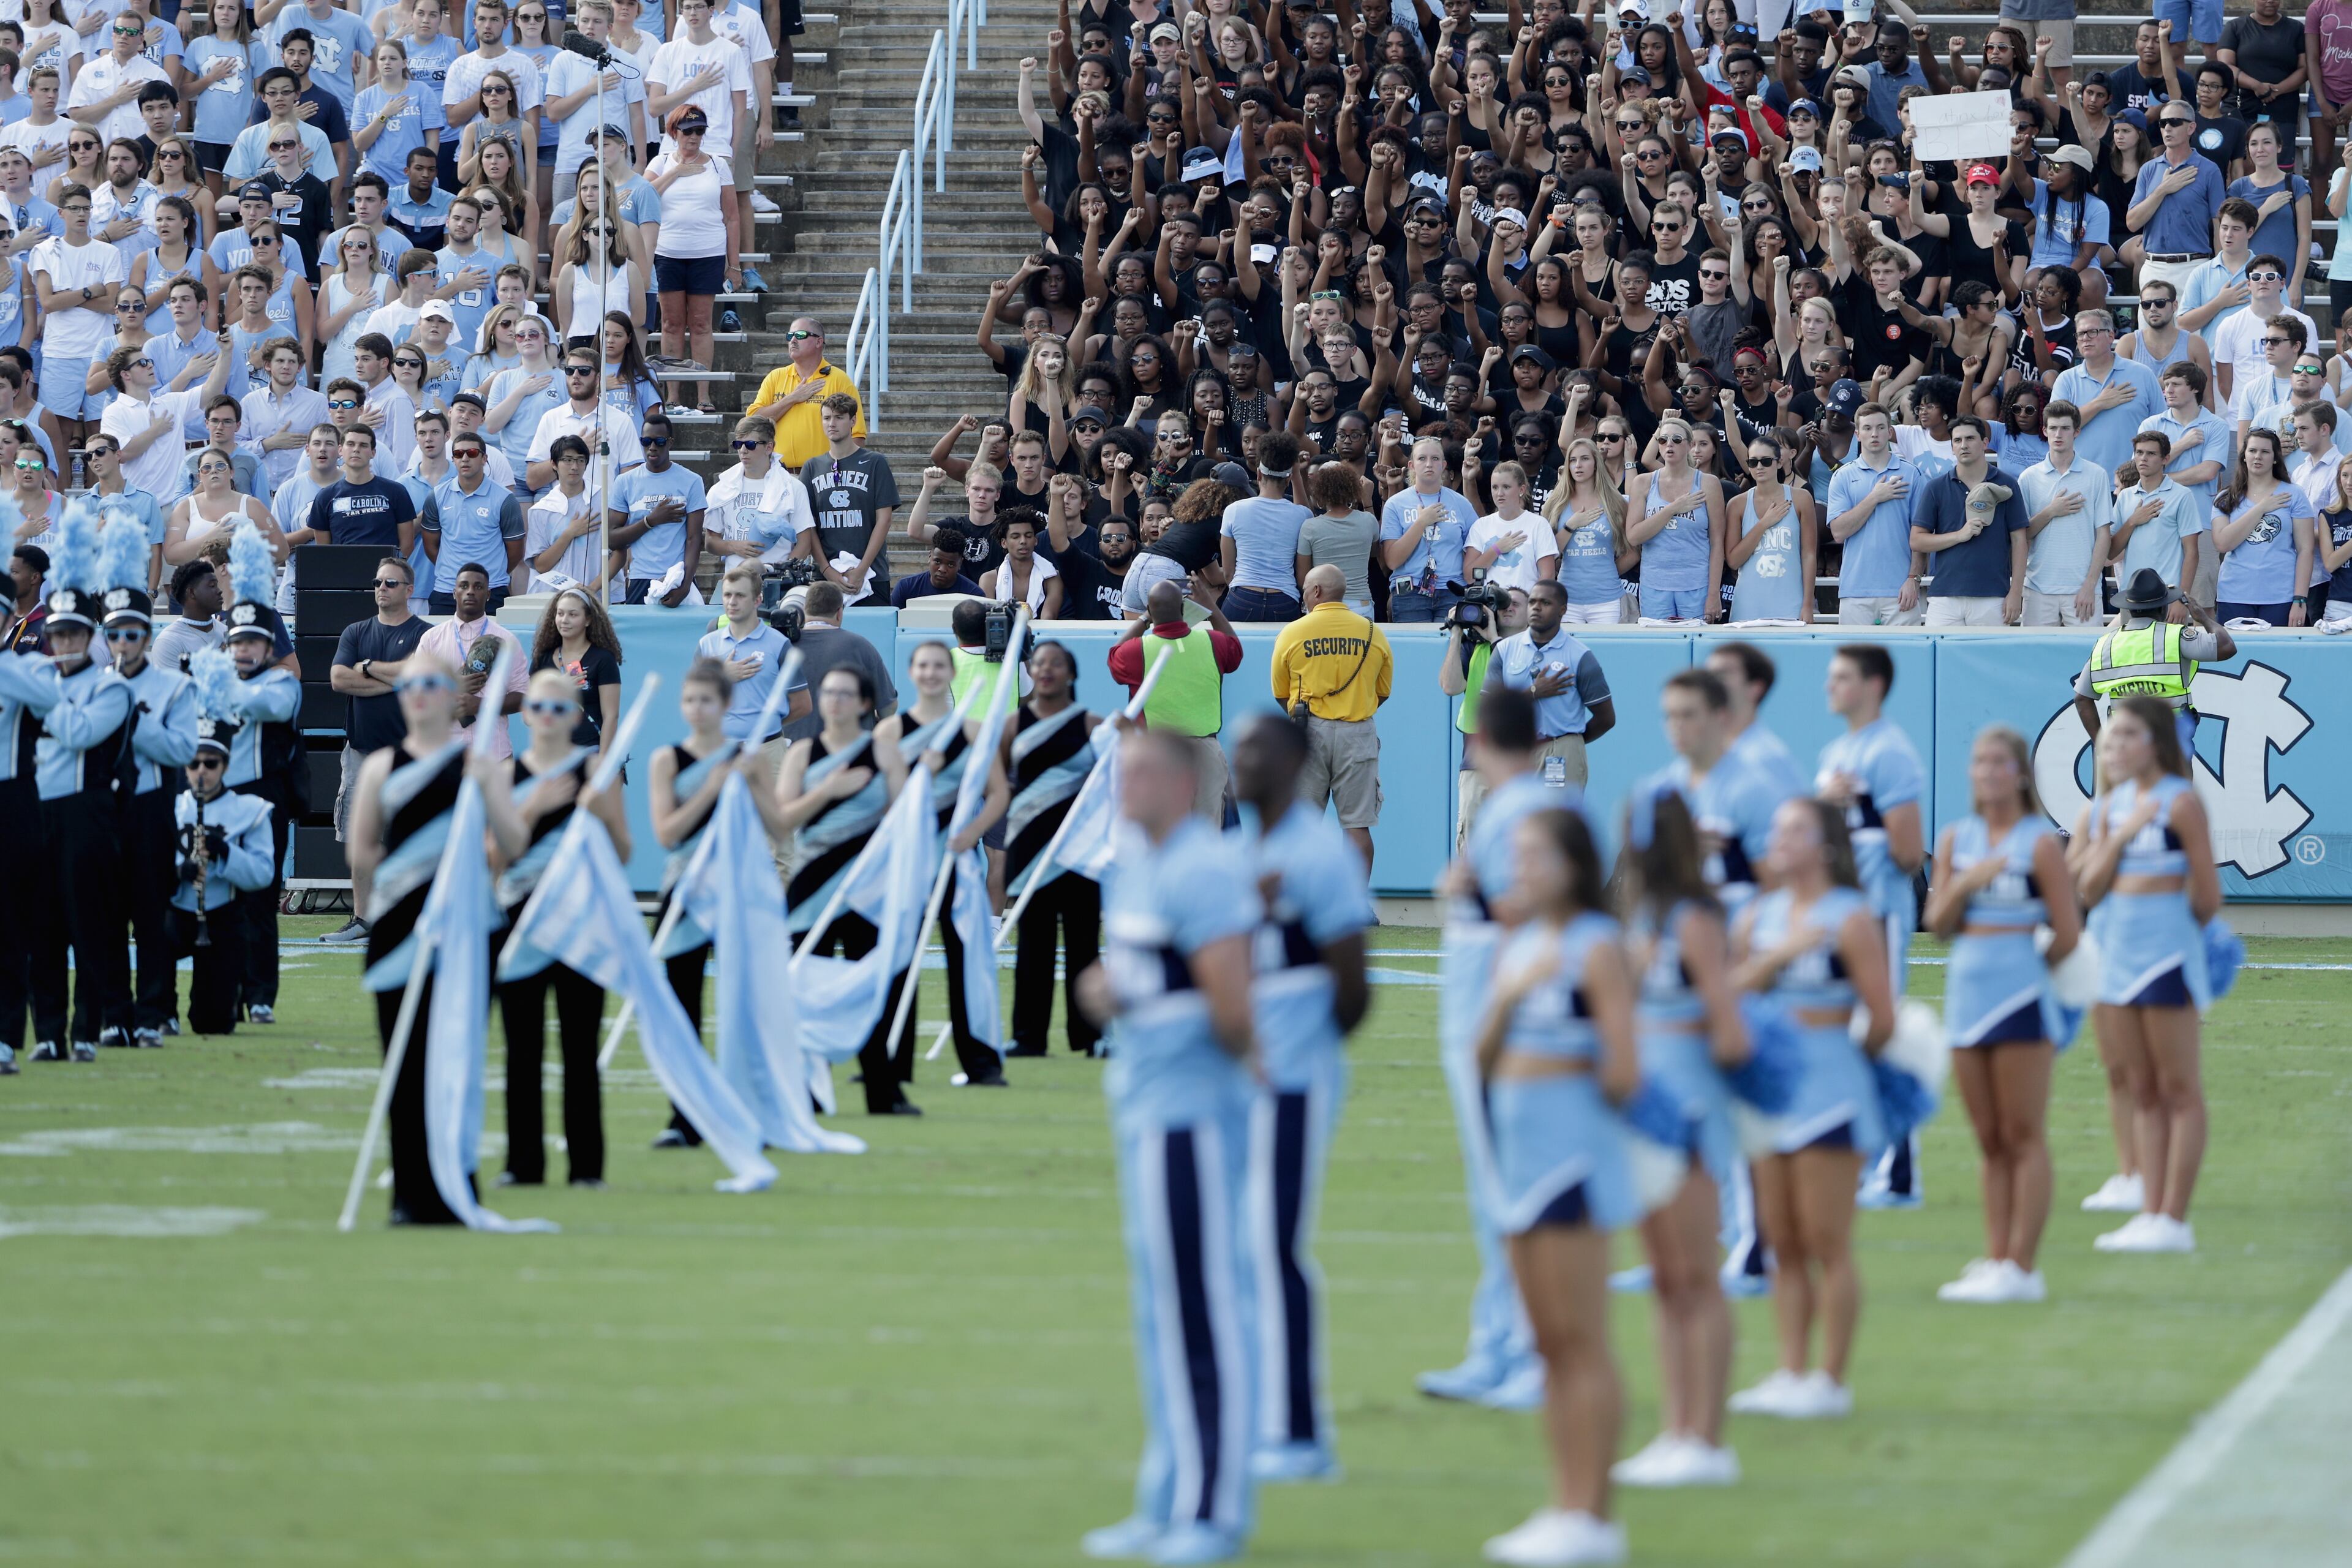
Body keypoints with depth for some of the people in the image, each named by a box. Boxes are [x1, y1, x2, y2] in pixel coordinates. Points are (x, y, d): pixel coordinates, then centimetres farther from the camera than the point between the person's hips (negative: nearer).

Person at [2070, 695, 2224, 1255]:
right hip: (2114, 952, 7)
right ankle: (2149, 1213, 14)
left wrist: (2173, 929, 6)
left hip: (2166, 954, -7)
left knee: (2177, 1089, -1)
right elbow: (2089, 888, 0)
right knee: (2142, 1092, 10)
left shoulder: (2180, 803, -9)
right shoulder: (2105, 806, 10)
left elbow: (2207, 898, -9)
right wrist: (2118, 834, -11)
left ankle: (2173, 1219, -1)